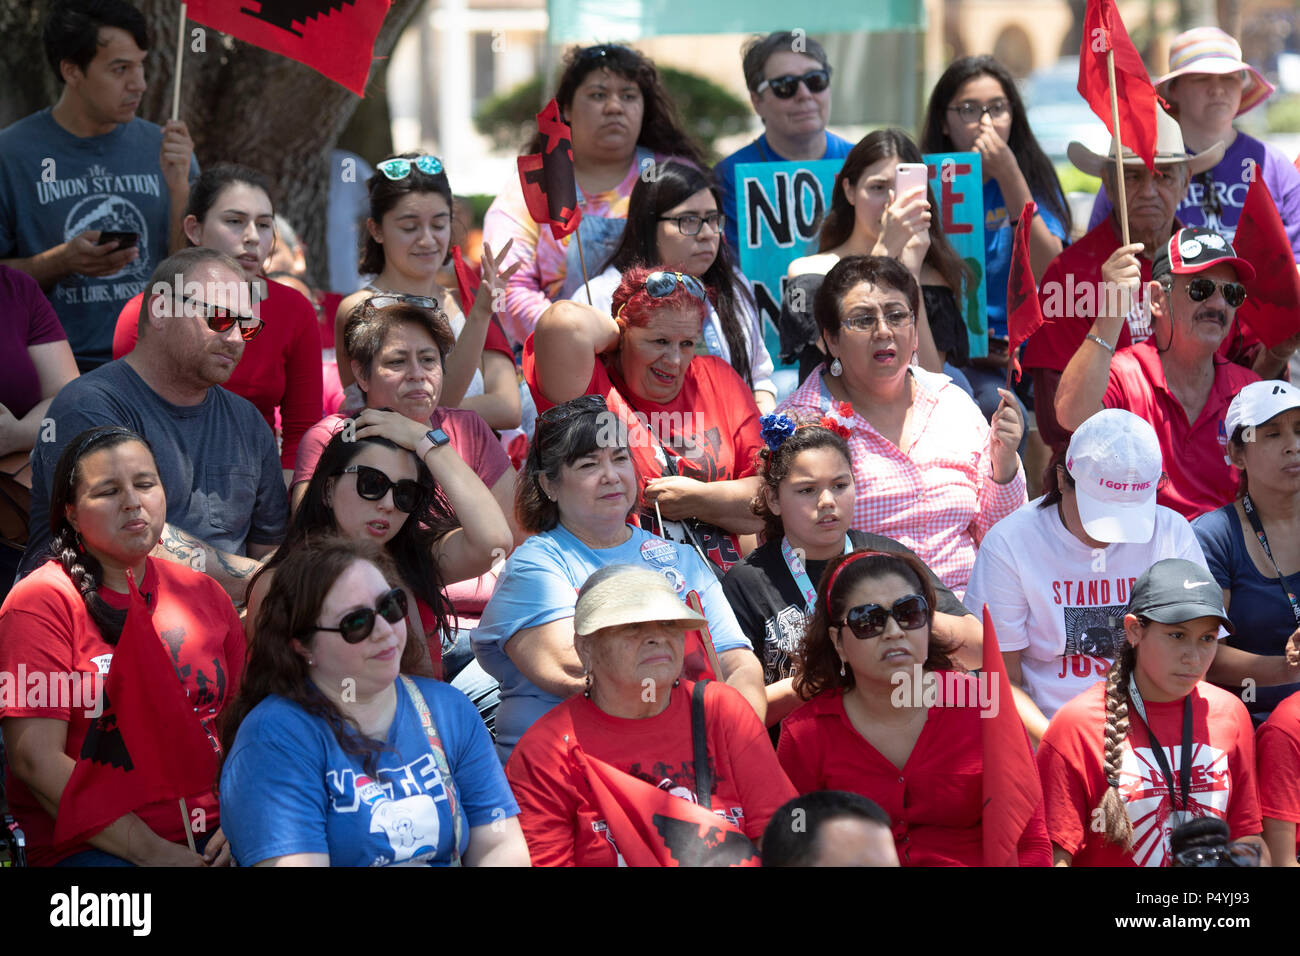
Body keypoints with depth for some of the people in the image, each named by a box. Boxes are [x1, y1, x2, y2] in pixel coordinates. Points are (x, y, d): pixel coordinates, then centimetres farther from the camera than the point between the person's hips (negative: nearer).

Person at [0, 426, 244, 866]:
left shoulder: (203, 594, 15)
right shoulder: (41, 601, -2)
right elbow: (37, 758, -10)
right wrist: (152, 852, -15)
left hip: (210, 836, 5)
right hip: (88, 844, -5)